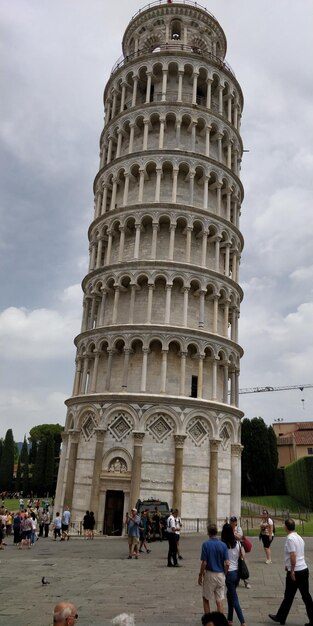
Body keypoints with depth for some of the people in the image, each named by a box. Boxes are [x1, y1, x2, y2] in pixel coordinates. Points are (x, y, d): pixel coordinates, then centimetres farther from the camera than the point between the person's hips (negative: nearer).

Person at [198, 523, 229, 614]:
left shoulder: (205, 544, -13)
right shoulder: (223, 545, -5)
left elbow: (204, 563, -13)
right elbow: (227, 563, -8)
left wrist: (200, 575, -1)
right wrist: (225, 574, 8)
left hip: (209, 574, -2)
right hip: (220, 575, 2)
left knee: (205, 598, 16)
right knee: (219, 601, 11)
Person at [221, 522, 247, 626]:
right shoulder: (238, 543, -3)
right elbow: (241, 557, 4)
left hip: (229, 573, -5)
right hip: (237, 572, 5)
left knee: (234, 599, 4)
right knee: (229, 595, 23)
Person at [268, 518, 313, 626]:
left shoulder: (290, 538, -16)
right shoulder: (299, 537, 9)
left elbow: (293, 555, -22)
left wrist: (292, 571, -16)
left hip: (295, 571, -7)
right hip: (304, 569, 7)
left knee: (288, 596, 6)